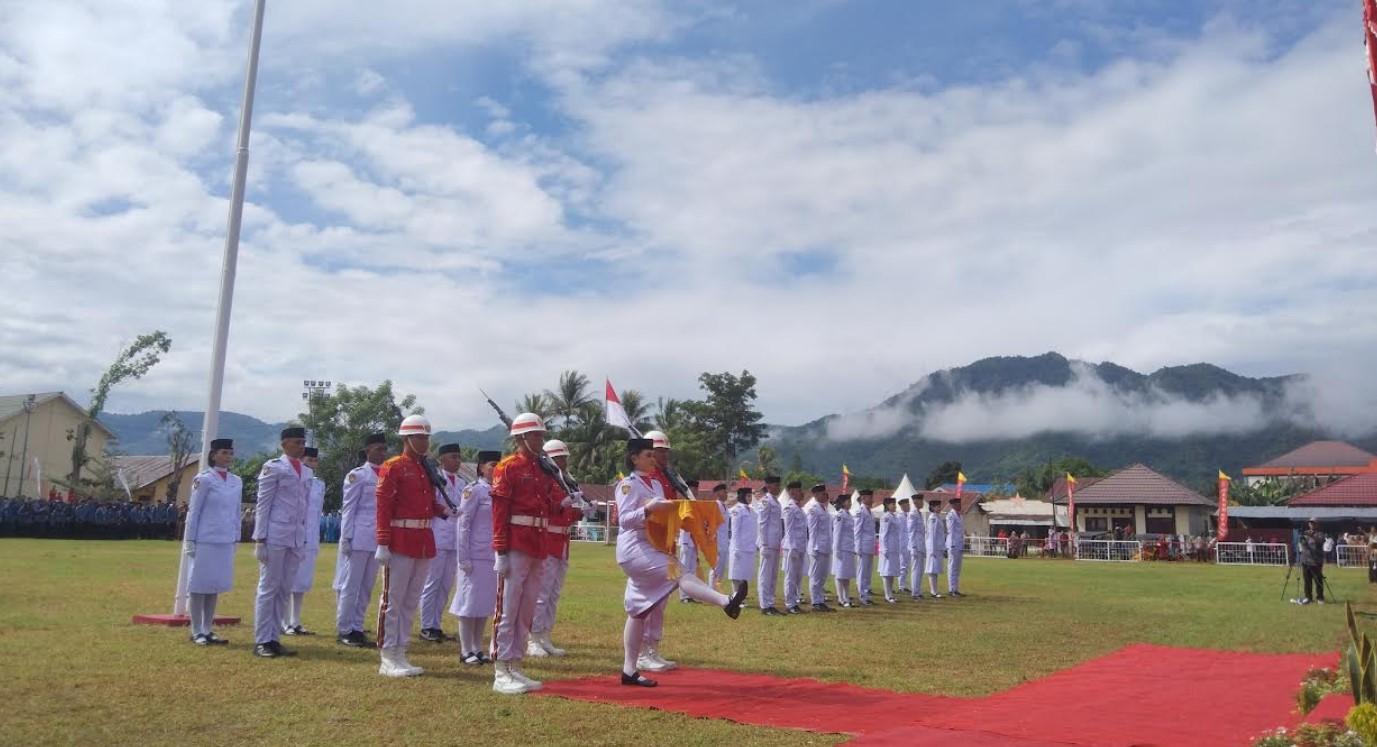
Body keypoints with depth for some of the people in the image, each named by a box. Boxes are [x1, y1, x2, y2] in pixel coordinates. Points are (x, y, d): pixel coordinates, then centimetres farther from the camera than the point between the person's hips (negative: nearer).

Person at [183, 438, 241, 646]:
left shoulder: (237, 481, 8)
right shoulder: (204, 479, -7)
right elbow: (193, 511, -6)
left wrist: (235, 539, 12)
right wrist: (190, 540, -7)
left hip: (225, 542, 5)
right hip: (205, 541, -5)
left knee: (215, 586, 10)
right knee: (199, 586, 2)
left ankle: (207, 630, 18)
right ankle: (197, 632, 9)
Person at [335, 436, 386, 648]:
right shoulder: (357, 475, -4)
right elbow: (348, 508, -6)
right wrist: (346, 538, -10)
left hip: (378, 540, 6)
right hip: (359, 538, -6)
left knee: (367, 587, 10)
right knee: (350, 586, 2)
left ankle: (357, 628, 18)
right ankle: (344, 630, 10)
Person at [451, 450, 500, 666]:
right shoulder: (473, 490, -8)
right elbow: (463, 525, -10)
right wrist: (463, 558, -13)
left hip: (494, 557, 6)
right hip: (476, 557, -6)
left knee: (486, 604, 11)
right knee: (470, 602, 2)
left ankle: (478, 648, 21)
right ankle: (466, 651, 11)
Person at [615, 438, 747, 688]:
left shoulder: (656, 485, 17)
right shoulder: (628, 485, -8)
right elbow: (624, 519, -17)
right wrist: (648, 509, -30)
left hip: (652, 547, 9)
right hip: (634, 549, -9)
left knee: (638, 610, 9)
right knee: (679, 573, -27)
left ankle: (630, 670, 12)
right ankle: (726, 601, -44)